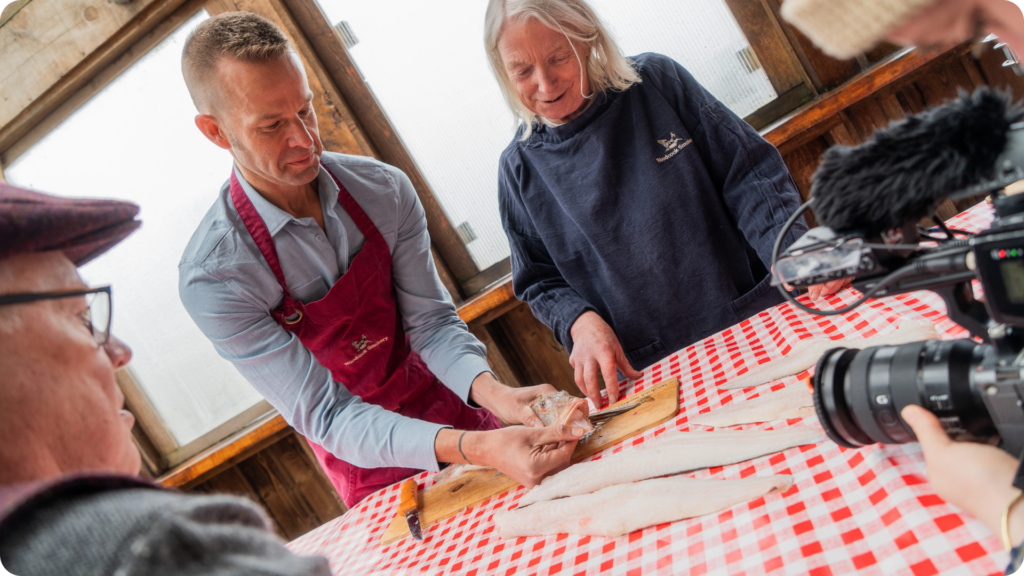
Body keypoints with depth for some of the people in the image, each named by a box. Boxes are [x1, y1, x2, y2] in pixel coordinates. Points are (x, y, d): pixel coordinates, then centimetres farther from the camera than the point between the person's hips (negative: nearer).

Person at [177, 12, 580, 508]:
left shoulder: (384, 190, -15)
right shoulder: (213, 277, -26)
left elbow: (430, 321, -12)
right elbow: (325, 415, -28)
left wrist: (494, 394, -32)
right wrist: (476, 450, -41)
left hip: (455, 407, 3)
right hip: (369, 457, -2)